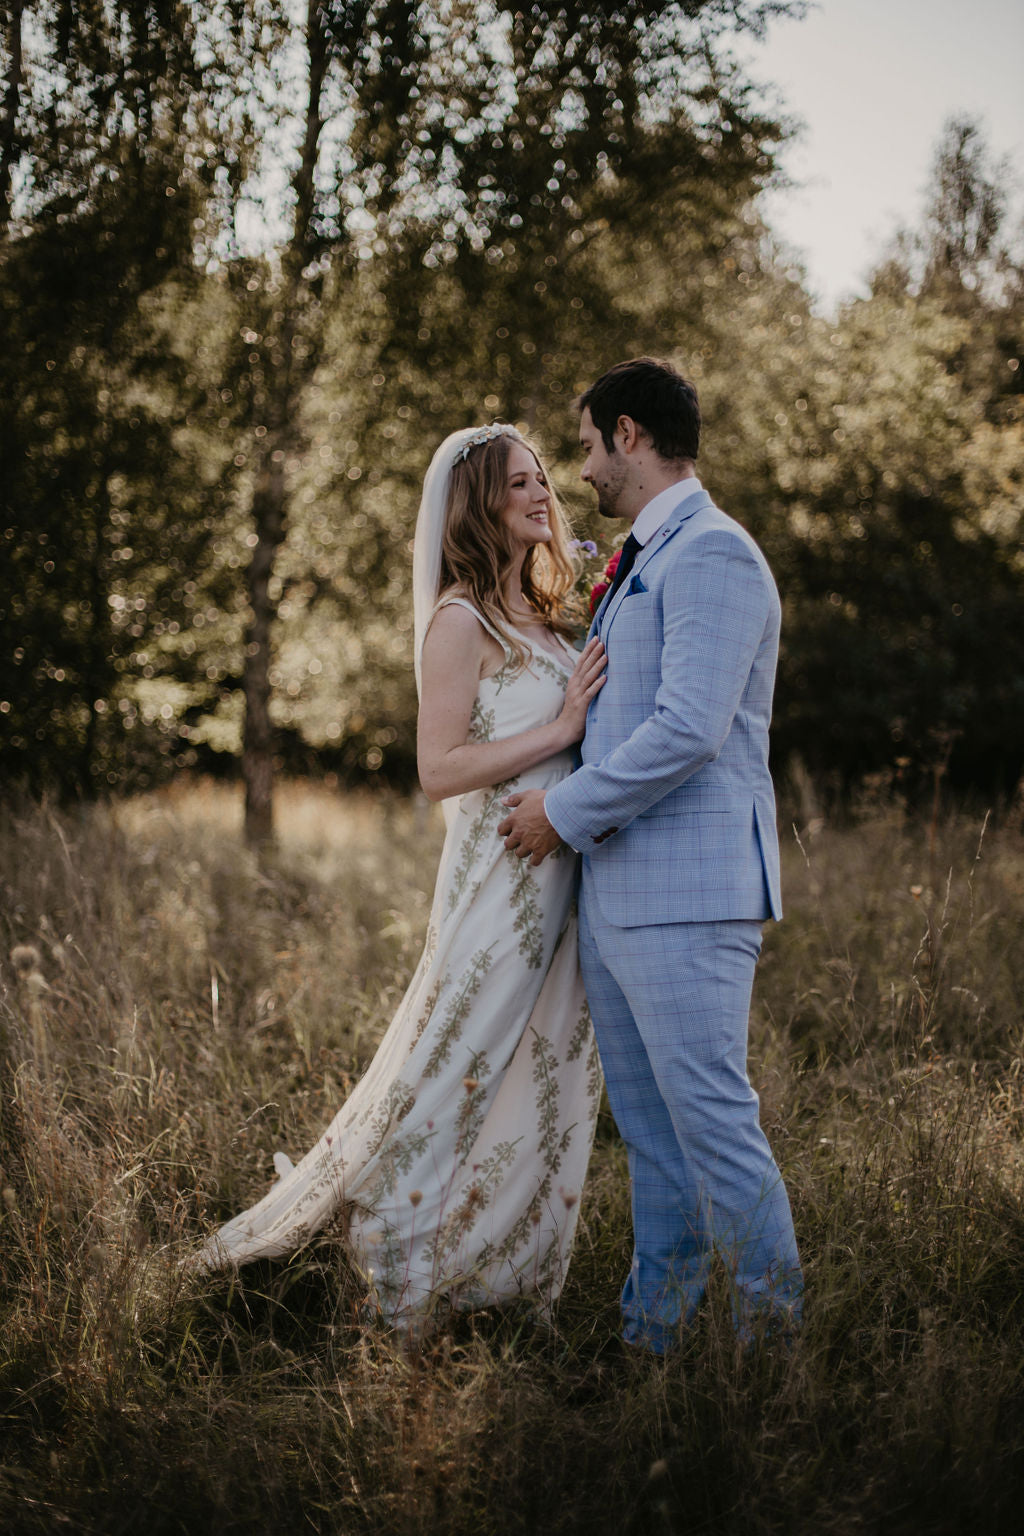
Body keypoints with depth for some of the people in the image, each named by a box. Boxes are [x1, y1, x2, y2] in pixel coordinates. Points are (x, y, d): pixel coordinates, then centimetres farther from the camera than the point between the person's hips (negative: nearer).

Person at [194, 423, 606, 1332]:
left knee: (549, 1069, 11)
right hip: (501, 874, -8)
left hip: (563, 875, 8)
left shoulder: (542, 617, 14)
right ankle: (400, 1264, 14)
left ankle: (502, 1264, 24)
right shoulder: (461, 621, -10)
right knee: (459, 1064, 0)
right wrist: (559, 730, -18)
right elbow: (440, 770, -16)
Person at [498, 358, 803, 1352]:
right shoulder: (640, 563, 21)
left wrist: (564, 812, -13)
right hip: (612, 887, 10)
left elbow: (689, 729, -21)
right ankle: (652, 1328, 21)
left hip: (687, 888, -10)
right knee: (648, 1130, 13)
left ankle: (772, 1330, 4)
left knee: (713, 1119, -7)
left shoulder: (713, 554, -11)